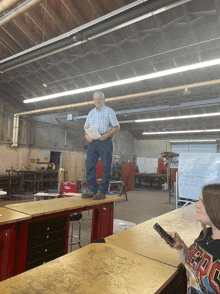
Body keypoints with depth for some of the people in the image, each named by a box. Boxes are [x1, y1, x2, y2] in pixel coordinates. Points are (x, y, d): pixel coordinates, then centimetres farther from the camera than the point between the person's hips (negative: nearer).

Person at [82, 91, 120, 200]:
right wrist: (87, 136, 0)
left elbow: (117, 127, -2)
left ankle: (103, 192, 0)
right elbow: (86, 127, 22)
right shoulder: (91, 113, 19)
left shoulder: (109, 111, 4)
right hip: (92, 142, 5)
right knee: (90, 166, 2)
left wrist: (106, 135, -16)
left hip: (105, 142, -5)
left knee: (106, 166, -5)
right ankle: (92, 190, 10)